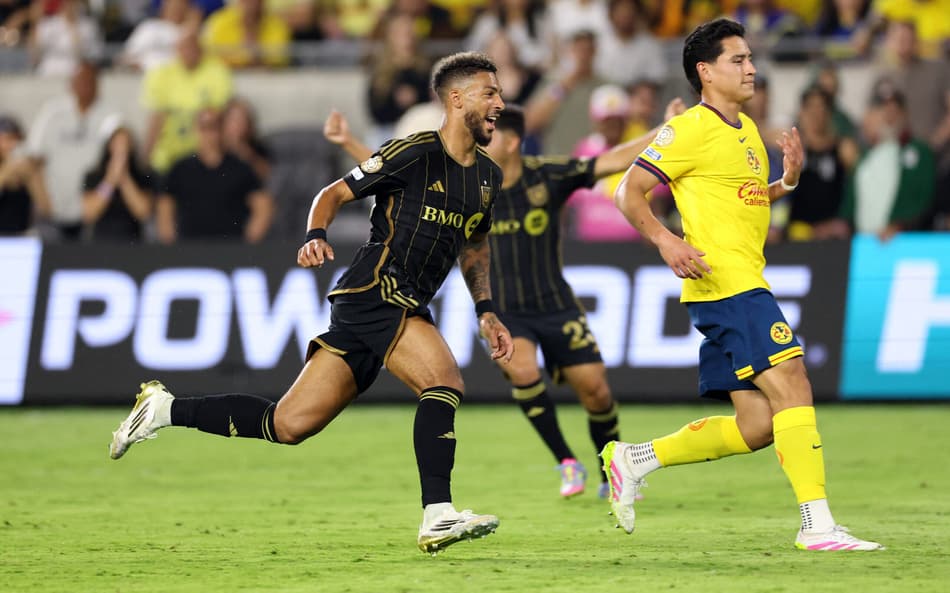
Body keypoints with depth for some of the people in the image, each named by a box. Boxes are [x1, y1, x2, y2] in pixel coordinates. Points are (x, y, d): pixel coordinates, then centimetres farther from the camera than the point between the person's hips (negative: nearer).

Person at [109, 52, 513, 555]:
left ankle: (166, 409, 14)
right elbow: (334, 194, -1)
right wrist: (315, 236, -19)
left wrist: (484, 311, 20)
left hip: (403, 308, 7)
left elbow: (475, 243, 31)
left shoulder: (488, 177, 15)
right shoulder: (414, 153, -8)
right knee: (445, 381, -29)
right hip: (374, 292, -7)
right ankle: (438, 517, -31)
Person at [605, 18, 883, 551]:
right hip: (724, 283, -9)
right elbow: (630, 191, -7)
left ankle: (634, 460, 17)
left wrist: (787, 182, 13)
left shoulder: (747, 129, 20)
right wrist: (665, 241, -23)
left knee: (757, 427, 5)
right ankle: (818, 526, -21)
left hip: (747, 285, 9)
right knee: (791, 383, -18)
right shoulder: (692, 129, -6)